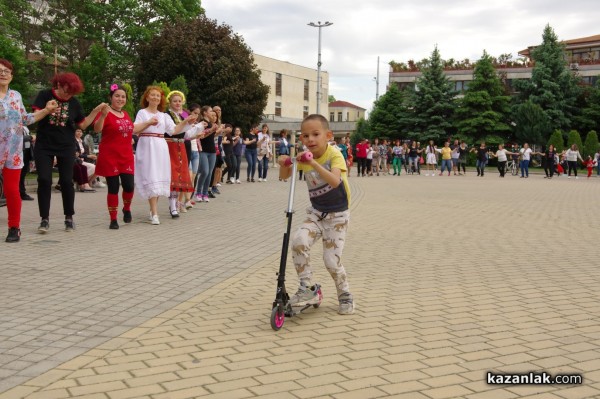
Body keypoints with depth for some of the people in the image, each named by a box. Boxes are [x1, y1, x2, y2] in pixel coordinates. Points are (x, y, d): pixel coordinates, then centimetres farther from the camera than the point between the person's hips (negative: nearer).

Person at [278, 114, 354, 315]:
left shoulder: (334, 154, -19)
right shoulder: (304, 157, -3)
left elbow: (335, 181, -37)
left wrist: (314, 163, -48)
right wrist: (284, 165, -16)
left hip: (337, 214, -4)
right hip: (316, 212, 4)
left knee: (331, 260, -6)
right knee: (299, 241, -22)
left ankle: (345, 296, 21)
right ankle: (307, 289, -8)